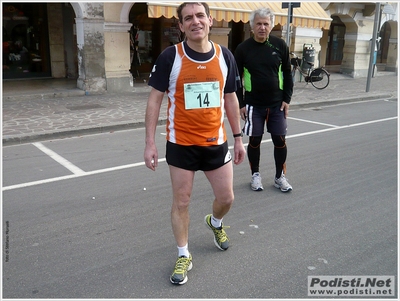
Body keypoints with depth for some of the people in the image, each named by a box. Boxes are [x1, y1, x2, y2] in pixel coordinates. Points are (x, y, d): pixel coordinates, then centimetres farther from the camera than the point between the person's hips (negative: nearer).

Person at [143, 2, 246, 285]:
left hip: (216, 142, 3)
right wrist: (150, 143, -9)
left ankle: (215, 223, 47)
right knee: (181, 201, 6)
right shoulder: (170, 57, -10)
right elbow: (155, 99, -5)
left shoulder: (225, 56, -1)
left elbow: (230, 99, 8)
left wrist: (238, 138, 9)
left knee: (226, 198, 12)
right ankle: (183, 256, 27)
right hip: (181, 144, -2)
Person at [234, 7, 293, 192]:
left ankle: (280, 176, 22)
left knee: (280, 140, 5)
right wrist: (240, 104, -4)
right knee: (254, 141, 6)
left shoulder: (280, 45, -1)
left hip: (277, 103, 1)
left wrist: (287, 99, -1)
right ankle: (255, 175, 24)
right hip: (253, 105, -1)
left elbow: (287, 74, 5)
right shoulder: (243, 48, -5)